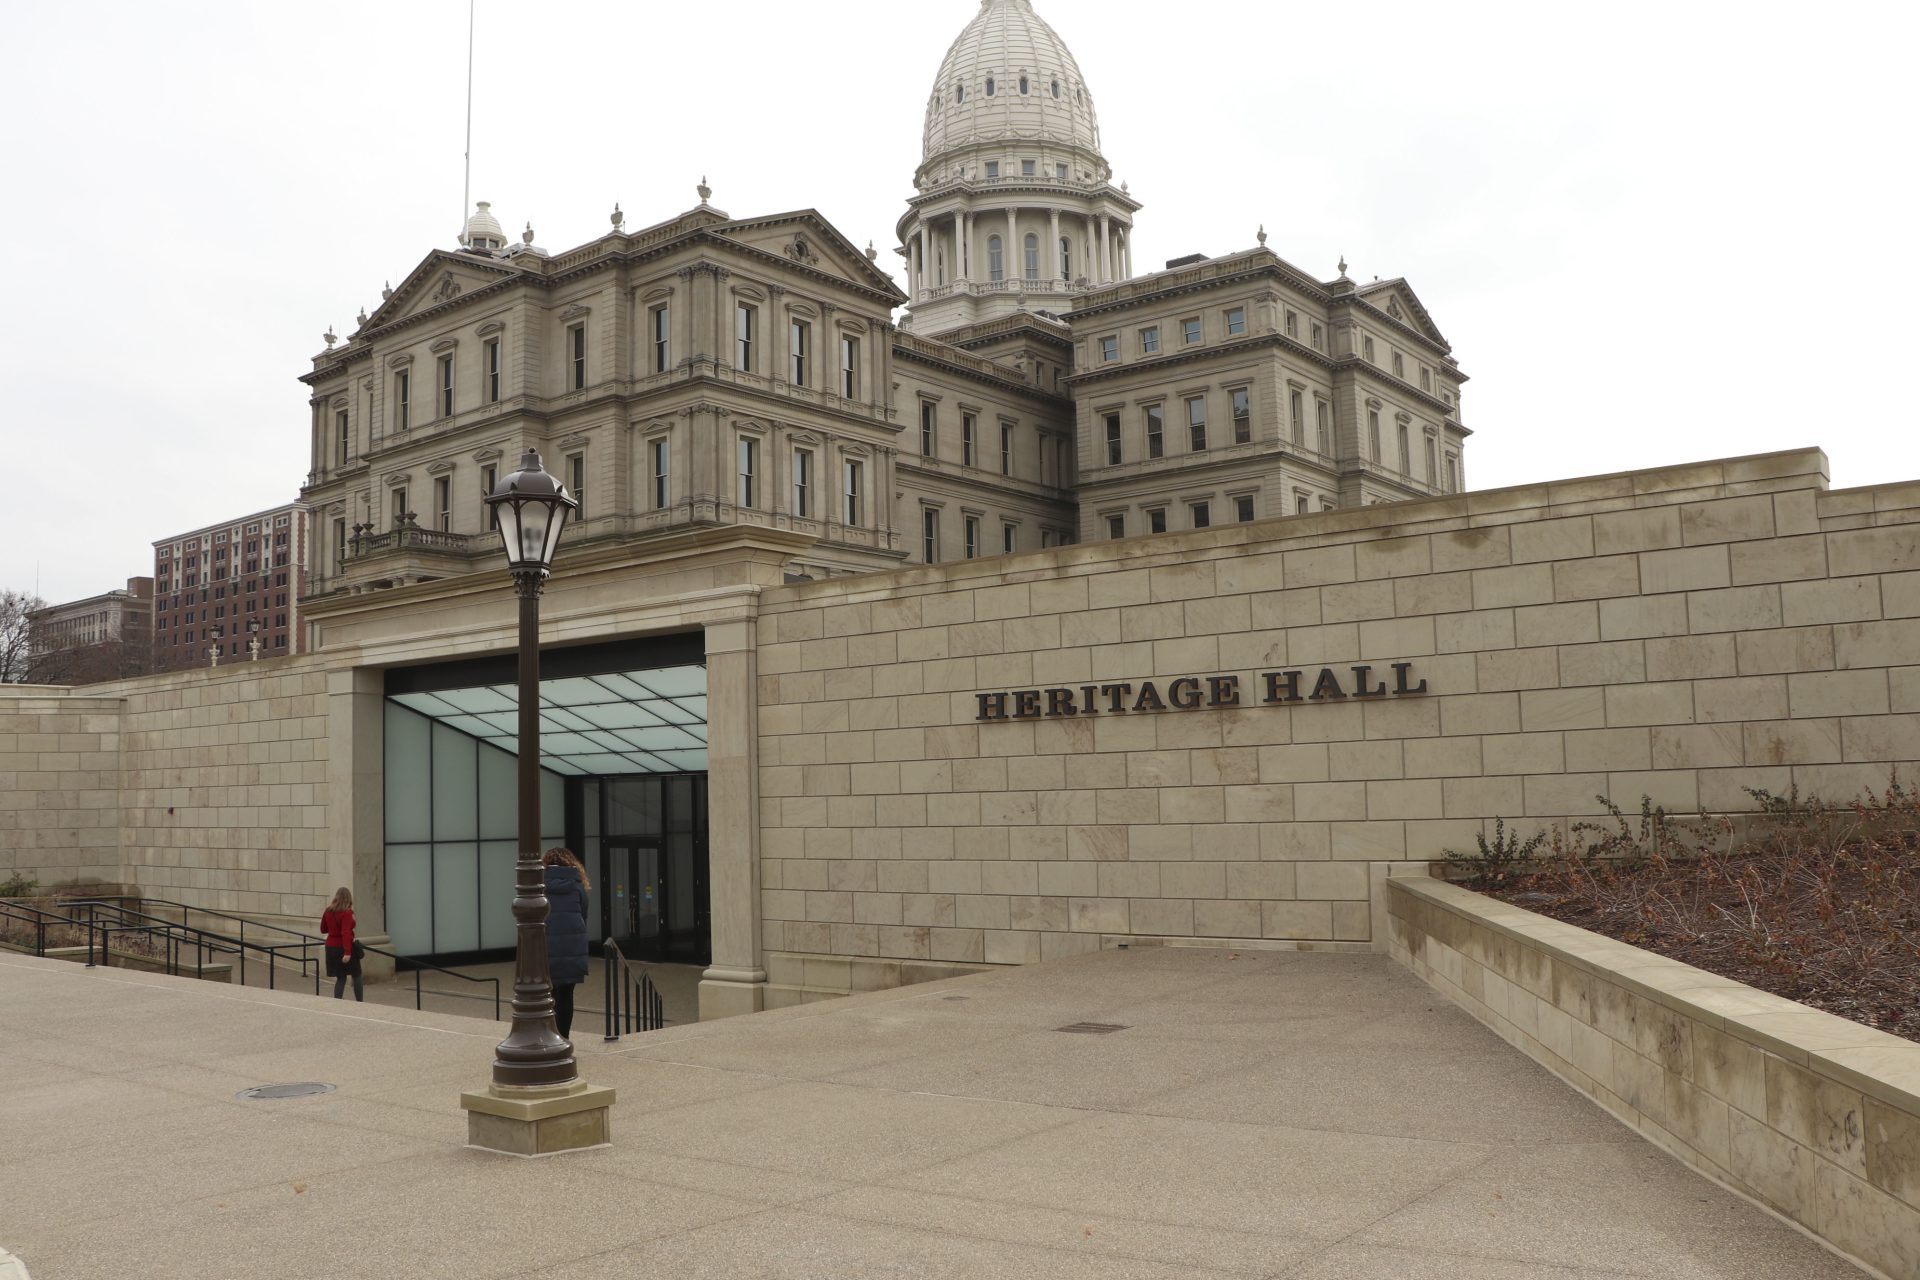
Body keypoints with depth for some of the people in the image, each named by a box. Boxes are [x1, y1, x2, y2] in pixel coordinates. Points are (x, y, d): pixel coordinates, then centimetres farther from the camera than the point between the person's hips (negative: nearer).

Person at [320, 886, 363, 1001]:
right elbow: (346, 933, -24)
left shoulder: (328, 912, 1)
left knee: (340, 978, 13)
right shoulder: (347, 913, -17)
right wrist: (347, 952, -27)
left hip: (331, 946, 5)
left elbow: (323, 930, 13)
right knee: (356, 976, 11)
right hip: (345, 947, -5)